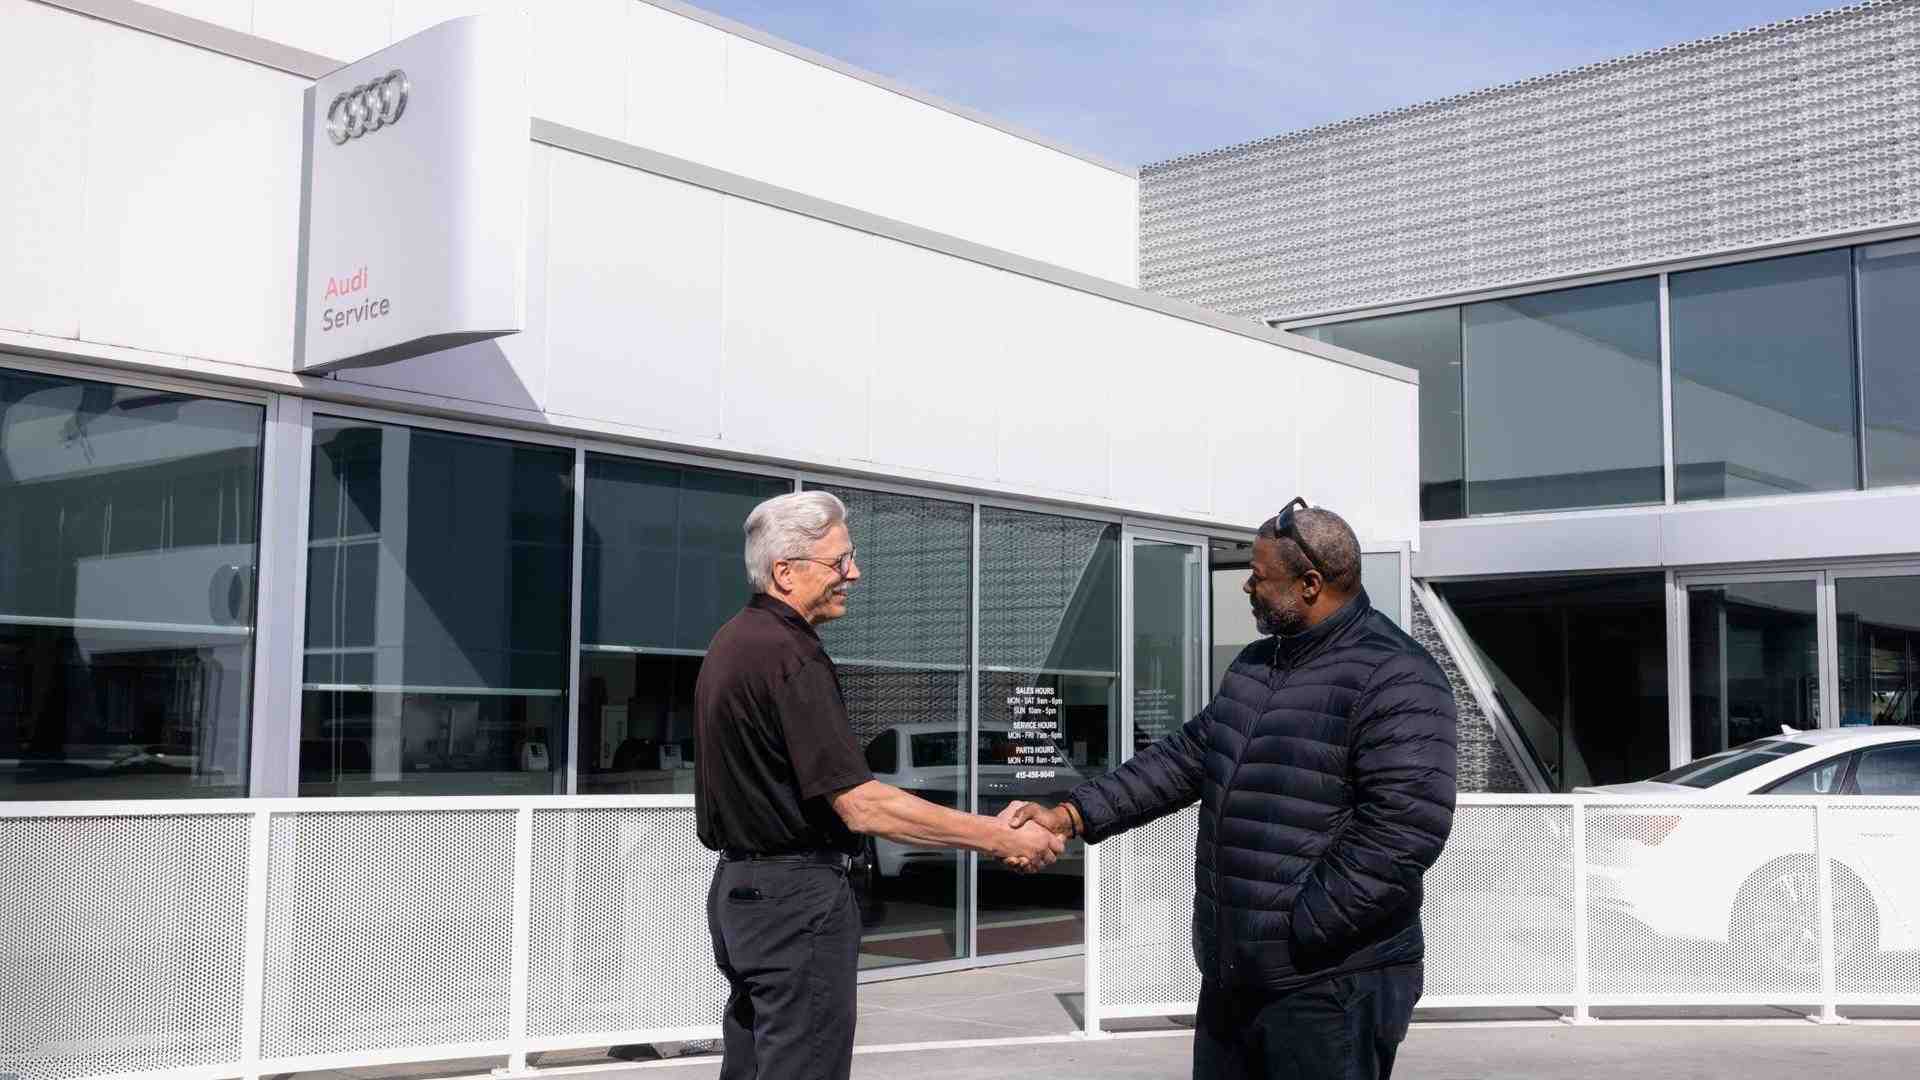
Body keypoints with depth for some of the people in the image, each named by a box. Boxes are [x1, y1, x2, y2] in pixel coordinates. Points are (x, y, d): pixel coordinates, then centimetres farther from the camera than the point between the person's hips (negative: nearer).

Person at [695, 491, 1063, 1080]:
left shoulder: (734, 640, 12)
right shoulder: (788, 656, -20)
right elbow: (862, 806, -24)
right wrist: (1001, 839, -21)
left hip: (739, 887, 10)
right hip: (798, 897, -10)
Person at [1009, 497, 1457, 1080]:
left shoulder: (1394, 679, -15)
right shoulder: (1257, 663, 14)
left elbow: (1404, 829, -23)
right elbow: (1186, 757, 18)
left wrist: (1299, 933, -21)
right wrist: (1074, 814, 8)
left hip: (1333, 988, -9)